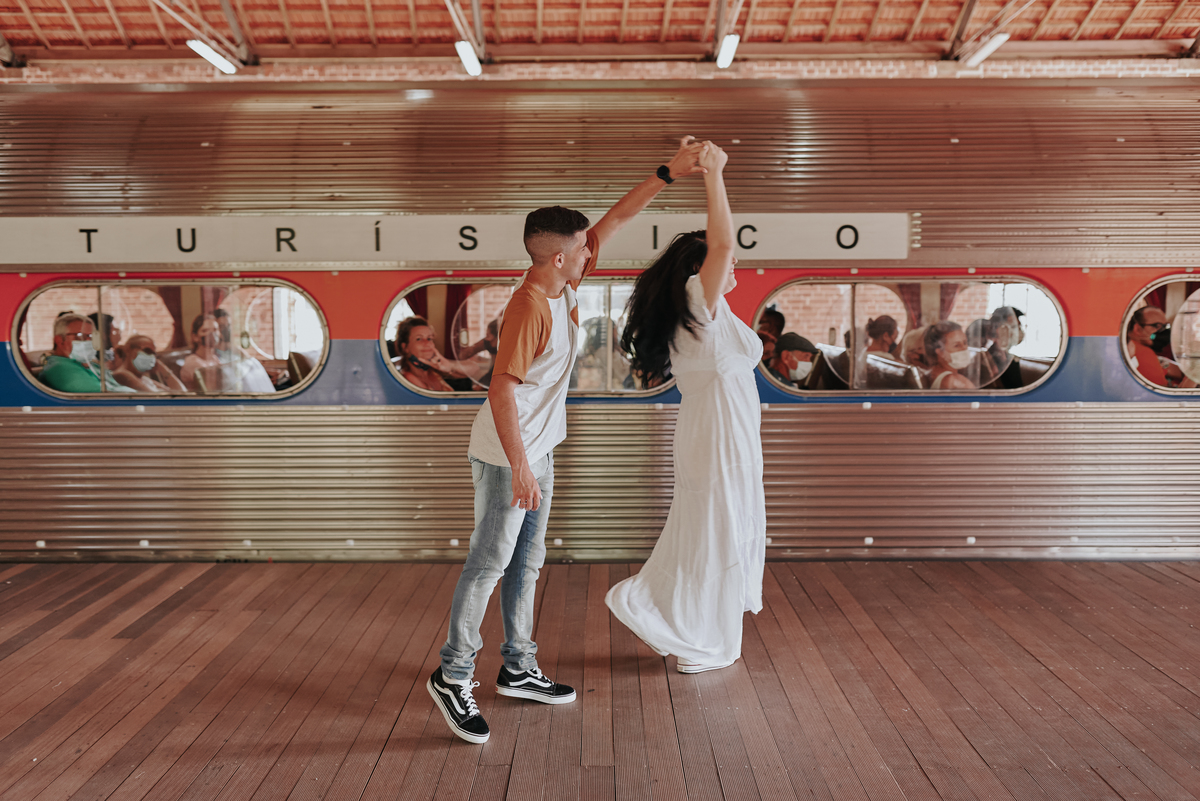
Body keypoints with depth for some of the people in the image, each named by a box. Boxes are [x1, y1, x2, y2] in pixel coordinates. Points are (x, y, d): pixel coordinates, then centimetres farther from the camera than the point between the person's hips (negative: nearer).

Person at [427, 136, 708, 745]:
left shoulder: (563, 283, 2)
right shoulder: (530, 306, -23)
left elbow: (616, 218, 9)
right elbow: (501, 390, -26)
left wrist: (669, 175, 5)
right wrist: (519, 468, -28)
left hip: (538, 449, 10)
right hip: (508, 455, -10)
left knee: (526, 561, 15)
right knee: (490, 562, -2)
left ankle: (518, 670, 27)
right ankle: (453, 676, 10)